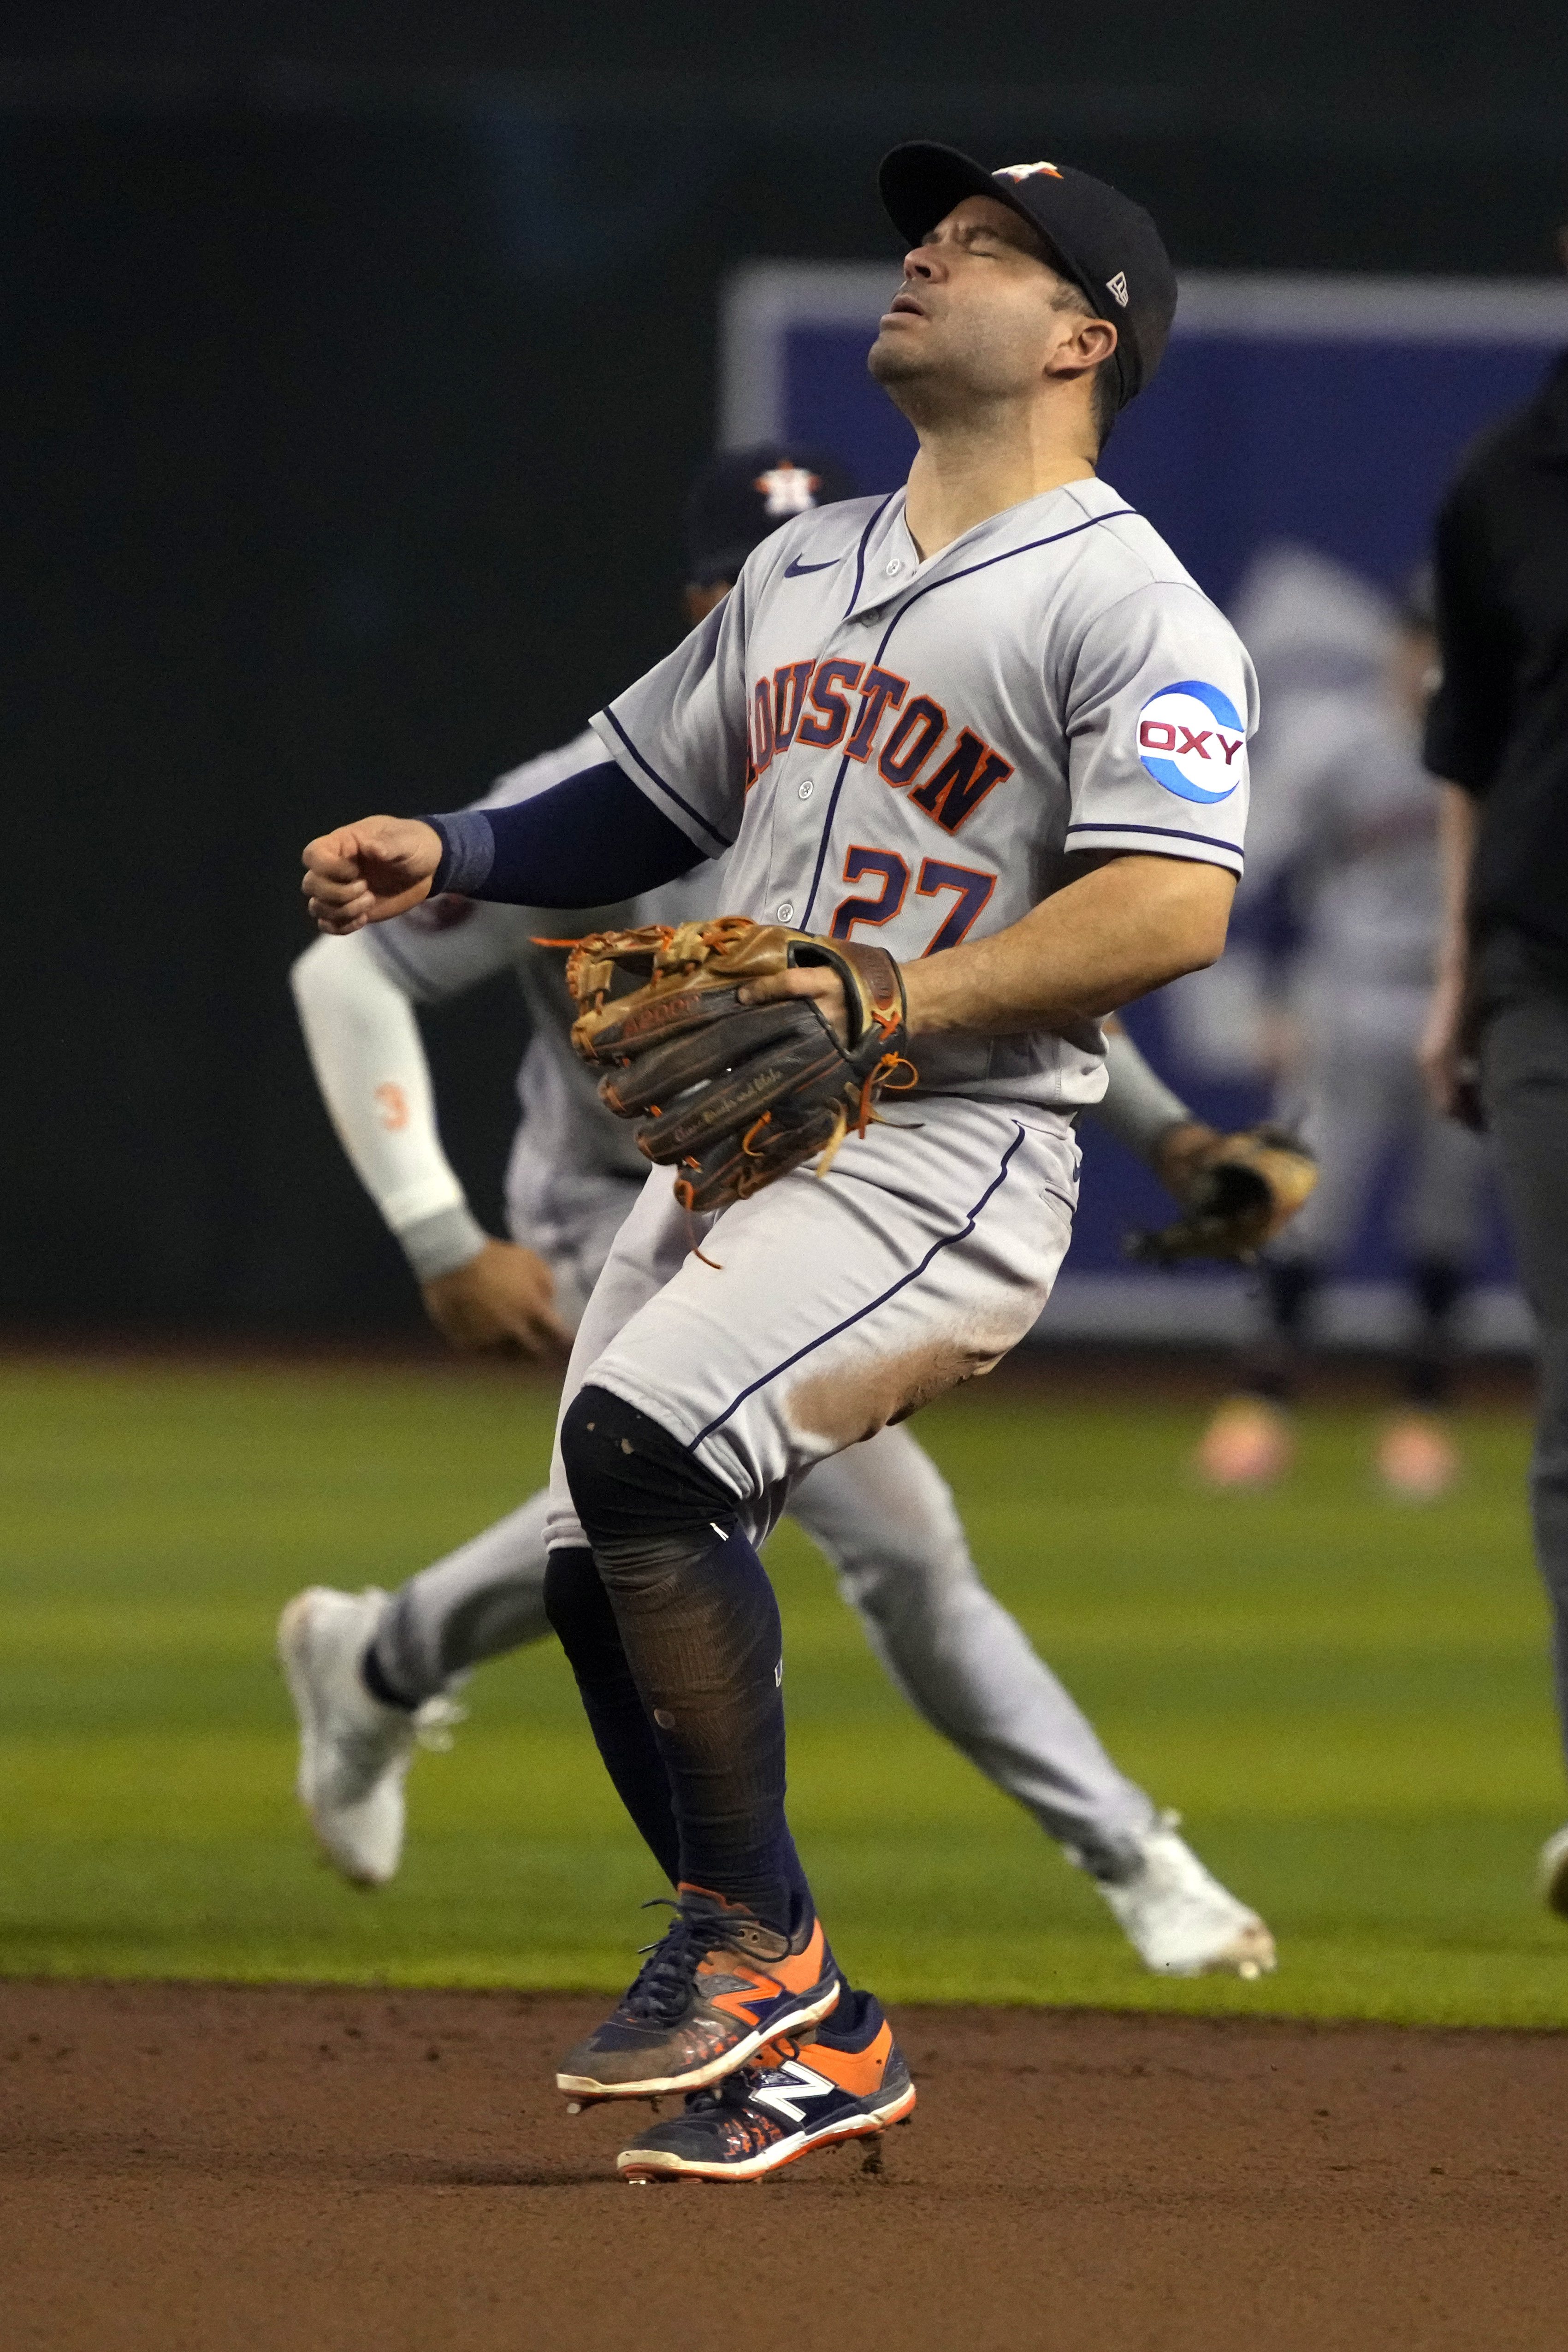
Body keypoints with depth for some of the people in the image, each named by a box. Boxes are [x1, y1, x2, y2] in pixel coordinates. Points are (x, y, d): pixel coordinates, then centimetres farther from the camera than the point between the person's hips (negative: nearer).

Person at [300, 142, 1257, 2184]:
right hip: (724, 1152, 9)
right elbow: (649, 805, 27)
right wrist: (450, 854, 9)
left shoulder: (1131, 611, -8)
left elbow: (1174, 909, -20)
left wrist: (896, 997, -25)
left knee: (637, 1435, -27)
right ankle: (808, 2046, 15)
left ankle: (756, 1945, -16)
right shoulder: (805, 566, 19)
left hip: (944, 1161, -9)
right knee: (601, 1583, 4)